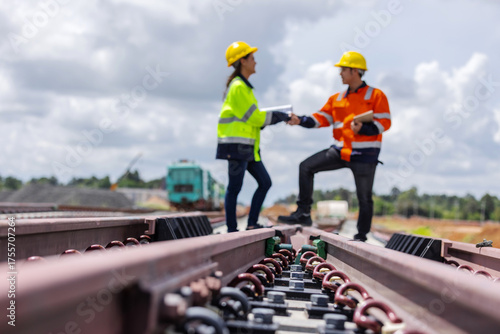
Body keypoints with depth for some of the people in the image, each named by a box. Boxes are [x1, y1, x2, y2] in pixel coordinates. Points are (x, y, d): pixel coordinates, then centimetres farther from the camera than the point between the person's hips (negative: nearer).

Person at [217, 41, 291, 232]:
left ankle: (252, 225, 12)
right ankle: (231, 230, 4)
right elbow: (254, 117, -14)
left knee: (265, 182, 8)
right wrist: (280, 116, -4)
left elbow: (253, 118, 18)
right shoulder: (238, 87, -12)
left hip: (247, 148, 10)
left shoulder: (244, 86, 20)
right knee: (235, 187, -4)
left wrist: (280, 117, 10)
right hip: (236, 145, -10)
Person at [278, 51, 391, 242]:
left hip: (364, 155, -5)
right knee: (306, 167, -6)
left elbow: (384, 123, -9)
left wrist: (363, 129, -24)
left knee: (364, 198, 2)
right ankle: (303, 213, -3)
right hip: (340, 151, 6)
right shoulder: (337, 98, 13)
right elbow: (321, 118, 6)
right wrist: (301, 120, -9)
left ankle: (361, 237, 19)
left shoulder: (375, 95, -4)